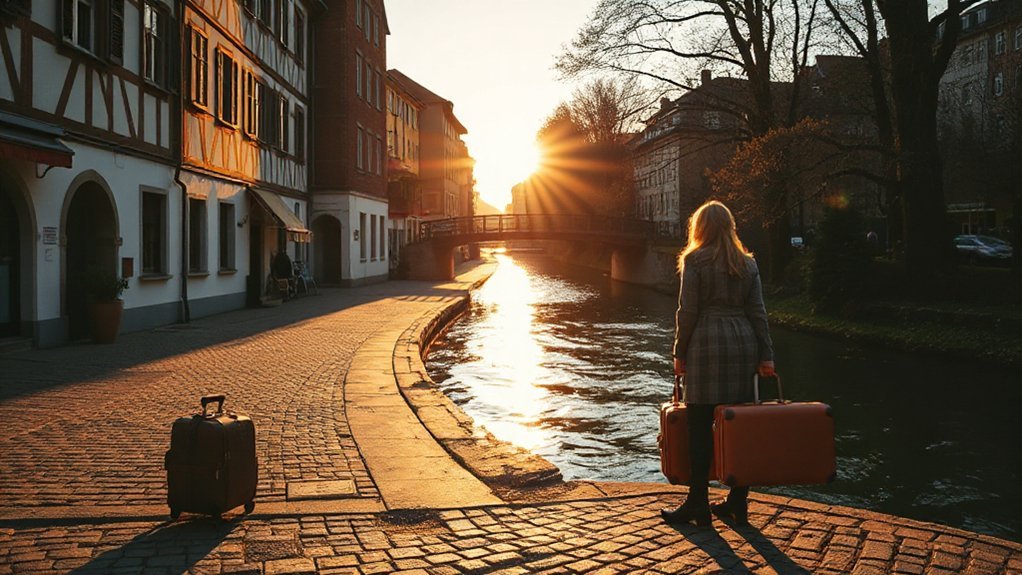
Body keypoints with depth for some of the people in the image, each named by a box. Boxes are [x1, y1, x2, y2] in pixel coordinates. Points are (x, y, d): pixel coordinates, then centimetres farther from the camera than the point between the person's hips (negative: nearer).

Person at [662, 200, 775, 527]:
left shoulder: (695, 260, -3)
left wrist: (680, 353, 0)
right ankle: (738, 503, 14)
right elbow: (758, 311, 8)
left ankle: (698, 505, 3)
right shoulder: (747, 263, 12)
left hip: (708, 343, -5)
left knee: (701, 425, -1)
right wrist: (766, 355, 8)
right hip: (744, 341, 5)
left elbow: (687, 311, -7)